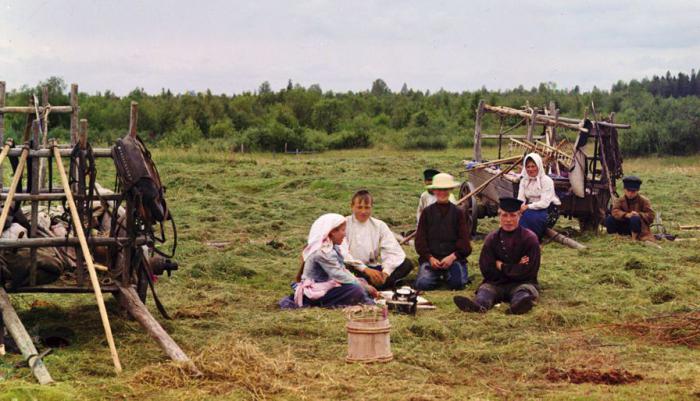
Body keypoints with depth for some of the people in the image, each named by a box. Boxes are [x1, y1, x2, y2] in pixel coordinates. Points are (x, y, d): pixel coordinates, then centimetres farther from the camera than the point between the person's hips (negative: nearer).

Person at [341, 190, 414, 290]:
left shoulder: (379, 225, 9)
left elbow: (393, 251, -3)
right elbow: (343, 254, -16)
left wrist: (385, 272, -22)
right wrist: (366, 269, -26)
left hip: (373, 268, 4)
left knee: (407, 263, -16)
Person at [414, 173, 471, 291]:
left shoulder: (458, 212, 9)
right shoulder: (427, 212, 10)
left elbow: (464, 241, 3)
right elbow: (420, 240, 6)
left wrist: (452, 257, -14)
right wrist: (430, 258, -10)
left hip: (454, 257, 0)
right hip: (431, 257, 0)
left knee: (457, 283, -27)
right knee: (423, 284, -24)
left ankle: (447, 275, 8)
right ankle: (437, 276, 9)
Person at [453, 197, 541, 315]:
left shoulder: (529, 238, 0)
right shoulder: (491, 239, 7)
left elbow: (528, 270, -7)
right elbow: (486, 270, 0)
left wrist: (502, 267, -3)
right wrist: (514, 268, -7)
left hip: (522, 283, -2)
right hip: (496, 284, 2)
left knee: (525, 290, -34)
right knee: (485, 289, -28)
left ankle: (518, 304, -71)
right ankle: (478, 305, -64)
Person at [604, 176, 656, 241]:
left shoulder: (643, 201, -3)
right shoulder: (620, 201, 2)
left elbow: (651, 215, -11)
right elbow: (615, 211, -18)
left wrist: (639, 215, -28)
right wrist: (626, 215, -35)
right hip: (624, 227, 3)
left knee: (635, 219, -38)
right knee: (609, 219, -20)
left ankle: (635, 236, -19)